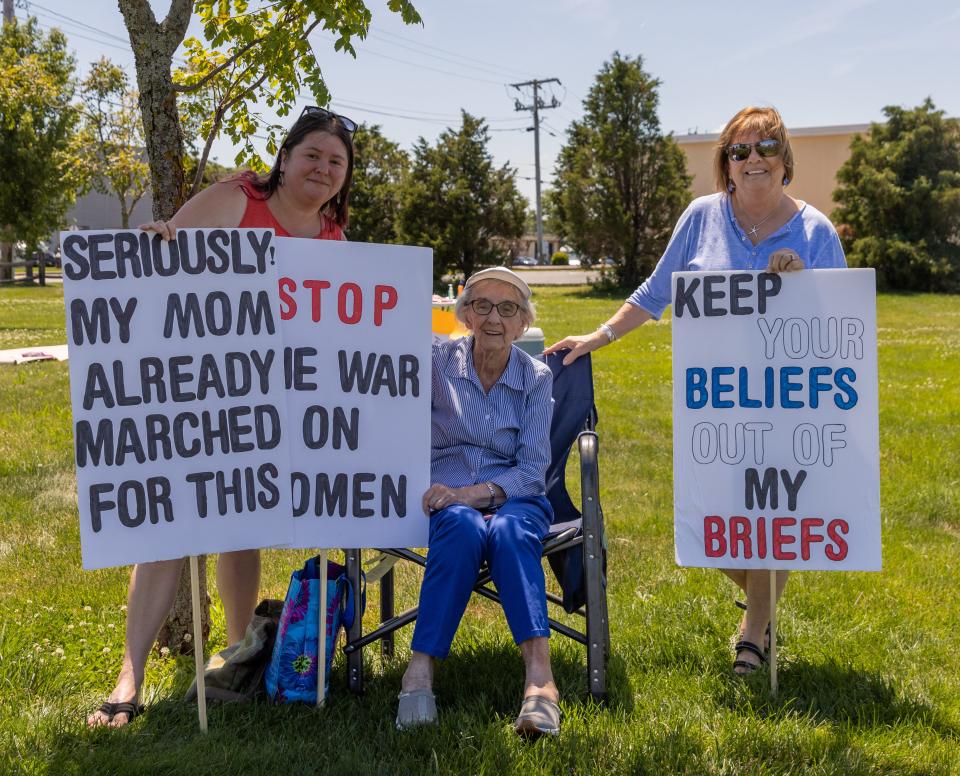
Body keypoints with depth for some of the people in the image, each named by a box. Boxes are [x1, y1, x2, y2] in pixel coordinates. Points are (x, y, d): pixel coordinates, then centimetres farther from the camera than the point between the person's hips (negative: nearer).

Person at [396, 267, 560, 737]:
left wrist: (474, 492, -18)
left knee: (509, 532, -36)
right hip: (446, 497, 0)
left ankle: (539, 676, -49)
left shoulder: (536, 378, 4)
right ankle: (421, 669, -39)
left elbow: (533, 471, -2)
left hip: (514, 498, 0)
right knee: (464, 529, -36)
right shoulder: (437, 361, 5)